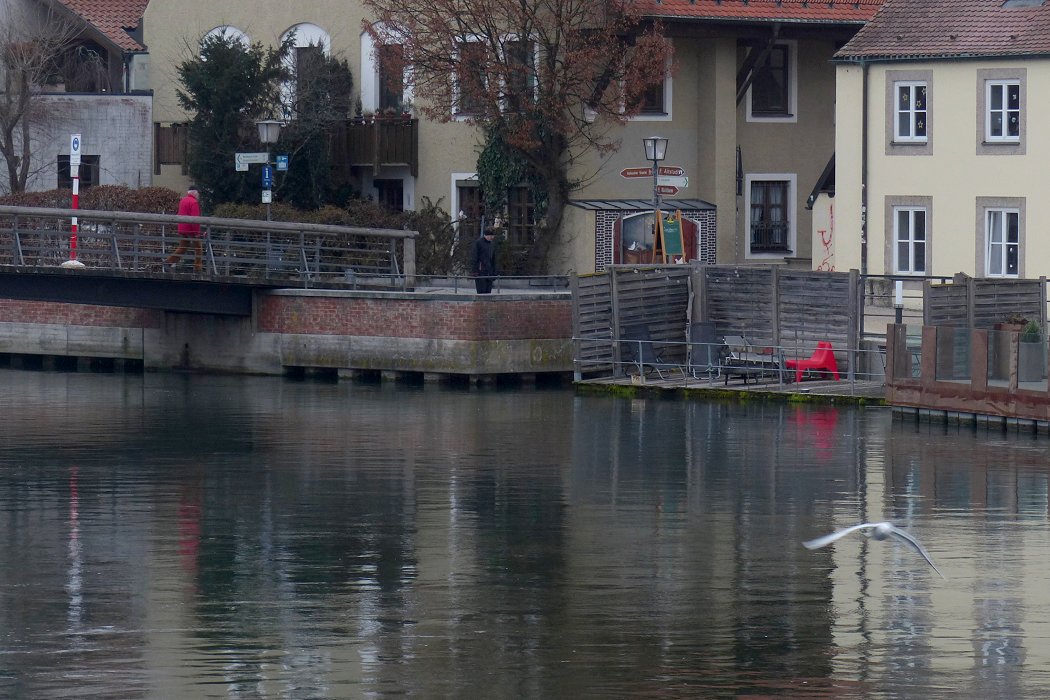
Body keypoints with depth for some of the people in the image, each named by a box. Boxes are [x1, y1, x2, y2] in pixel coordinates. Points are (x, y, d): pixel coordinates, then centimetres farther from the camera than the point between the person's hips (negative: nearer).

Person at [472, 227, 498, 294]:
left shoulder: (492, 243, 14)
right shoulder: (478, 242, -6)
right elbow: (475, 258, -9)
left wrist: (494, 272, 17)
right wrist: (475, 271, -15)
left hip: (489, 270, 6)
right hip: (480, 270, -6)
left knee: (488, 290, 2)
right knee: (481, 291, -10)